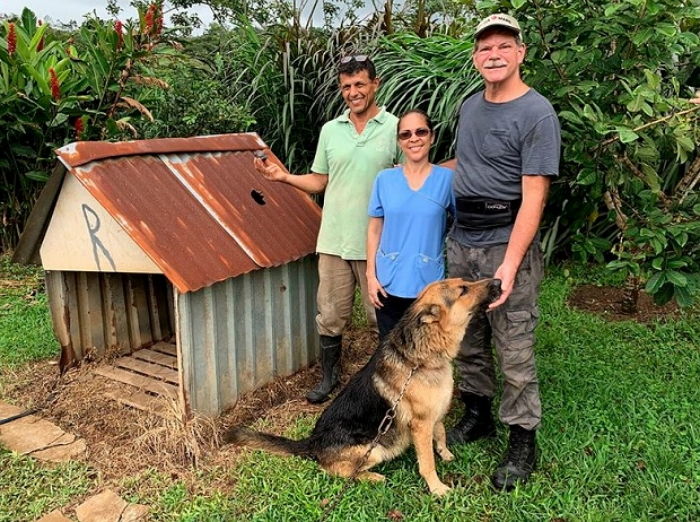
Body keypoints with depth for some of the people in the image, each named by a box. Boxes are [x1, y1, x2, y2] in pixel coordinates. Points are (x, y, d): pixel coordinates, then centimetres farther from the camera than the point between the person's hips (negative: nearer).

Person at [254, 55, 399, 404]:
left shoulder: (395, 128, -2)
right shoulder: (330, 130, 9)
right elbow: (318, 182, 13)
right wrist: (284, 177, -3)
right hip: (333, 240, 4)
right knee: (330, 314, 12)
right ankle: (329, 376, 30)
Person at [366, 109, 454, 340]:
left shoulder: (447, 178, -5)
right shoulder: (385, 179, -1)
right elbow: (374, 230, 4)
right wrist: (371, 275, 0)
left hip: (429, 284, -1)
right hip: (389, 283, 1)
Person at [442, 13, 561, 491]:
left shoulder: (537, 114, -12)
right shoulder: (471, 105, 11)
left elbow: (533, 197, -17)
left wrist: (510, 265, -23)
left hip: (506, 246, -7)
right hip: (460, 241, 7)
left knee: (514, 351, 0)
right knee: (467, 339, 16)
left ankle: (523, 442, 18)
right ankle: (477, 415, 35)